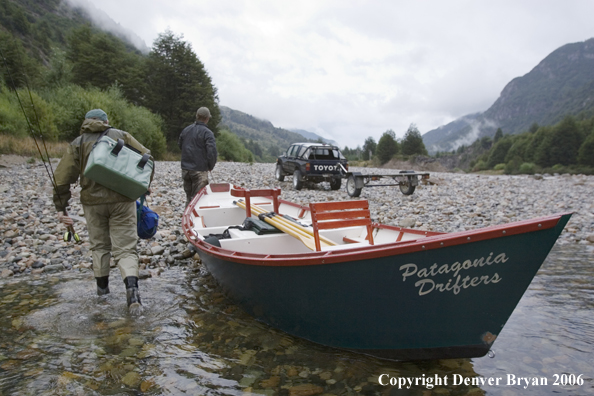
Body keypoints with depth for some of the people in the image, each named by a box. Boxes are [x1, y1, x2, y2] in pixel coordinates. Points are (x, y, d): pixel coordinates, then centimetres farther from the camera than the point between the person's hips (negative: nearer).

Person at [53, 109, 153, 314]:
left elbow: (62, 177, 0)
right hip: (122, 200, -1)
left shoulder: (77, 143, 7)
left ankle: (102, 286, 31)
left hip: (93, 201, 1)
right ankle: (131, 287, -21)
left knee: (100, 245, 20)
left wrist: (61, 207, 3)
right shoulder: (121, 135, 7)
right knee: (125, 247, 0)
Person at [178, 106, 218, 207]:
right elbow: (212, 151, -21)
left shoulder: (186, 130, 9)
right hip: (200, 170, -6)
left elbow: (179, 144, 21)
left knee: (188, 197, 18)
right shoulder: (207, 133, -13)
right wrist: (211, 166, -5)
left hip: (185, 168, 6)